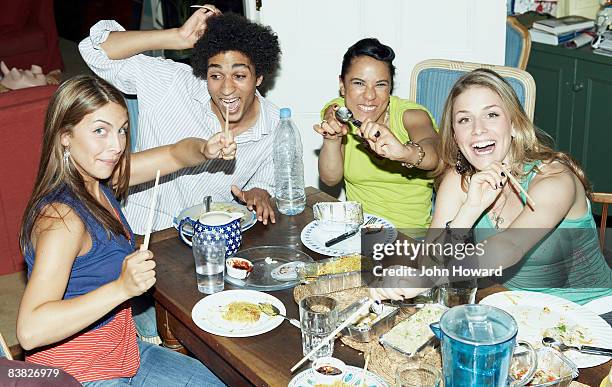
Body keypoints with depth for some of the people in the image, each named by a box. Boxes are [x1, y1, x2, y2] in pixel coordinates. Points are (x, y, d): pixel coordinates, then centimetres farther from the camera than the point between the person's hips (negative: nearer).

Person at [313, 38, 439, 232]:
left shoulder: (410, 114, -14)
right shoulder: (336, 113, -4)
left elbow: (433, 155, -35)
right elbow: (330, 179, -8)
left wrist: (404, 152, -58)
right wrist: (332, 140, -28)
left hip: (409, 231, -3)